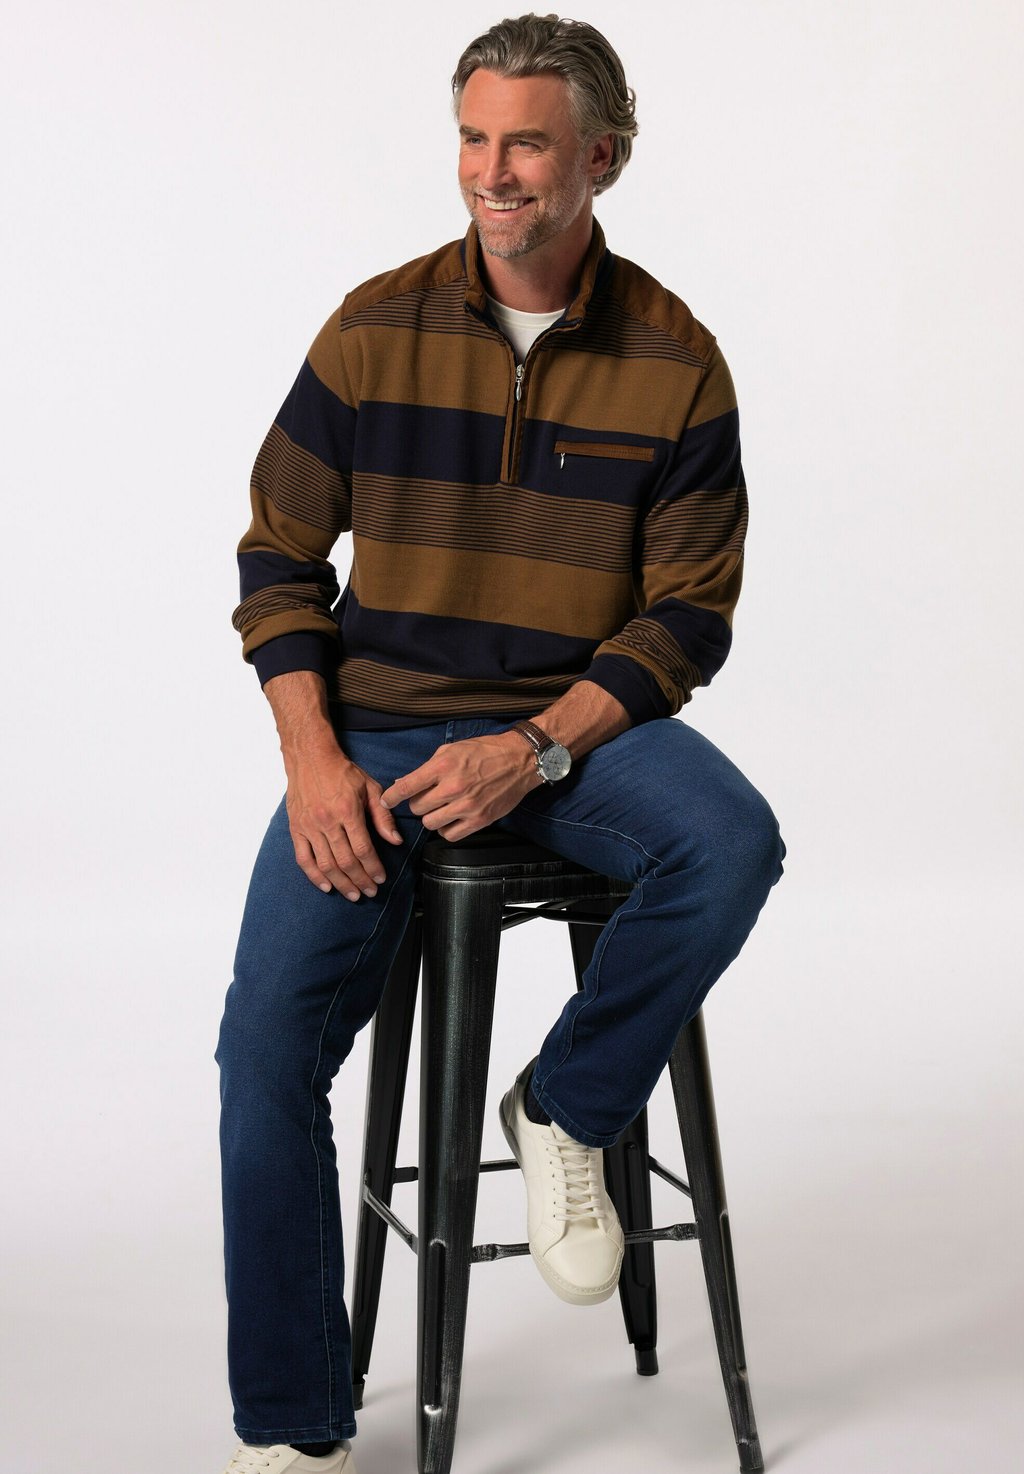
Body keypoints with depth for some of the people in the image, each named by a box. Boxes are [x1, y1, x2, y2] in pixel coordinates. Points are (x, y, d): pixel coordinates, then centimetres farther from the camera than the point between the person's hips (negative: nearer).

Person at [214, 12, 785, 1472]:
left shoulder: (674, 359, -4)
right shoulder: (377, 328, -2)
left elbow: (689, 614, -3)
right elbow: (280, 561, 4)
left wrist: (537, 749, -18)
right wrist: (315, 761, -10)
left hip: (580, 721, 0)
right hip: (381, 726, 1)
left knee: (730, 843, -32)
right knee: (270, 1035, -16)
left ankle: (567, 1108, -5)